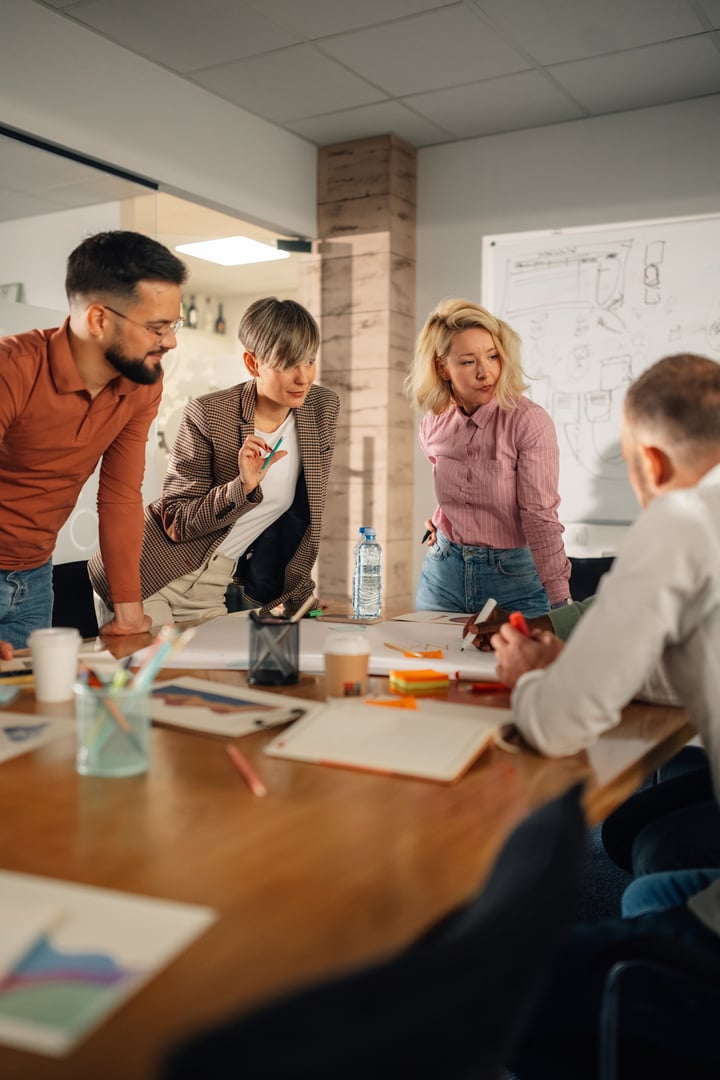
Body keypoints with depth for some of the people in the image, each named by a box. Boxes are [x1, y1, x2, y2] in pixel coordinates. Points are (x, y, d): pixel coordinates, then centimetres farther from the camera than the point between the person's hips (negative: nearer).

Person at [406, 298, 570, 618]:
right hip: (444, 575, 5)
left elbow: (540, 518, -21)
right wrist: (441, 523, 6)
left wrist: (561, 602, -26)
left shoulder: (530, 421, -17)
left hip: (514, 577, -4)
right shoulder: (432, 426, -1)